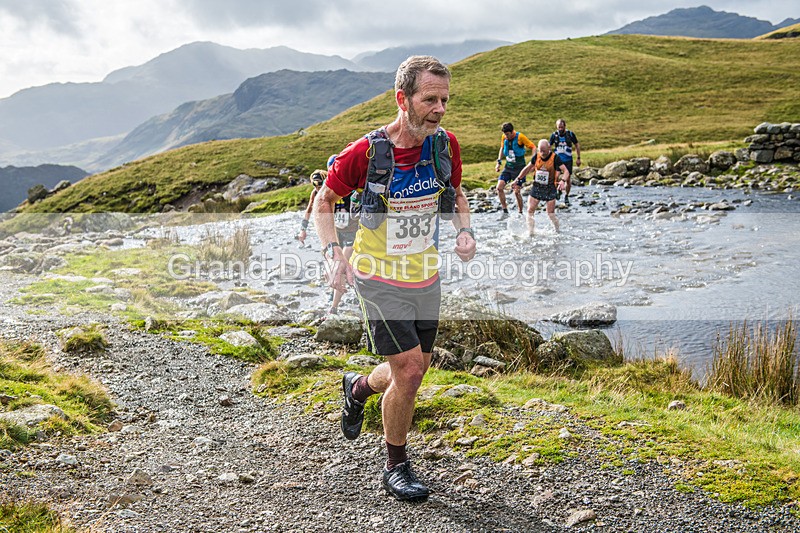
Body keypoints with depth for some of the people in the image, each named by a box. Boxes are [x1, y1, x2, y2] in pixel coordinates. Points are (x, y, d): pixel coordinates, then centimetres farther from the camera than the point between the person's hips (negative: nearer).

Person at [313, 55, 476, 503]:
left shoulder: (445, 145, -6)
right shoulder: (365, 153, -18)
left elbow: (456, 193, 15)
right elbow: (324, 202, -3)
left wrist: (465, 230, -4)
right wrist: (334, 253, -16)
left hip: (427, 278, 5)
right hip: (380, 278, -5)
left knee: (414, 371, 15)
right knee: (409, 370, -10)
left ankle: (359, 387, 49)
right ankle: (397, 467, 13)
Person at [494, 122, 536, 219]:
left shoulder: (520, 137, -15)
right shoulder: (504, 137, 0)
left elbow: (533, 147, -9)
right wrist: (499, 162, 11)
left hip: (519, 167, -5)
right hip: (508, 167, 5)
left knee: (517, 191, -8)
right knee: (499, 187, -11)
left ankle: (520, 213, 11)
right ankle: (505, 211, 0)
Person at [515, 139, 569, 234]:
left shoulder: (555, 158, -13)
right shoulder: (537, 157, 0)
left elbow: (566, 171, -20)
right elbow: (527, 169, 15)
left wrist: (563, 180, -39)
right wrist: (518, 179, 14)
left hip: (550, 188, -4)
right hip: (536, 187, 4)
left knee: (551, 214, -2)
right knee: (530, 211, -2)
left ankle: (558, 231, 20)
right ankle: (530, 233, 6)